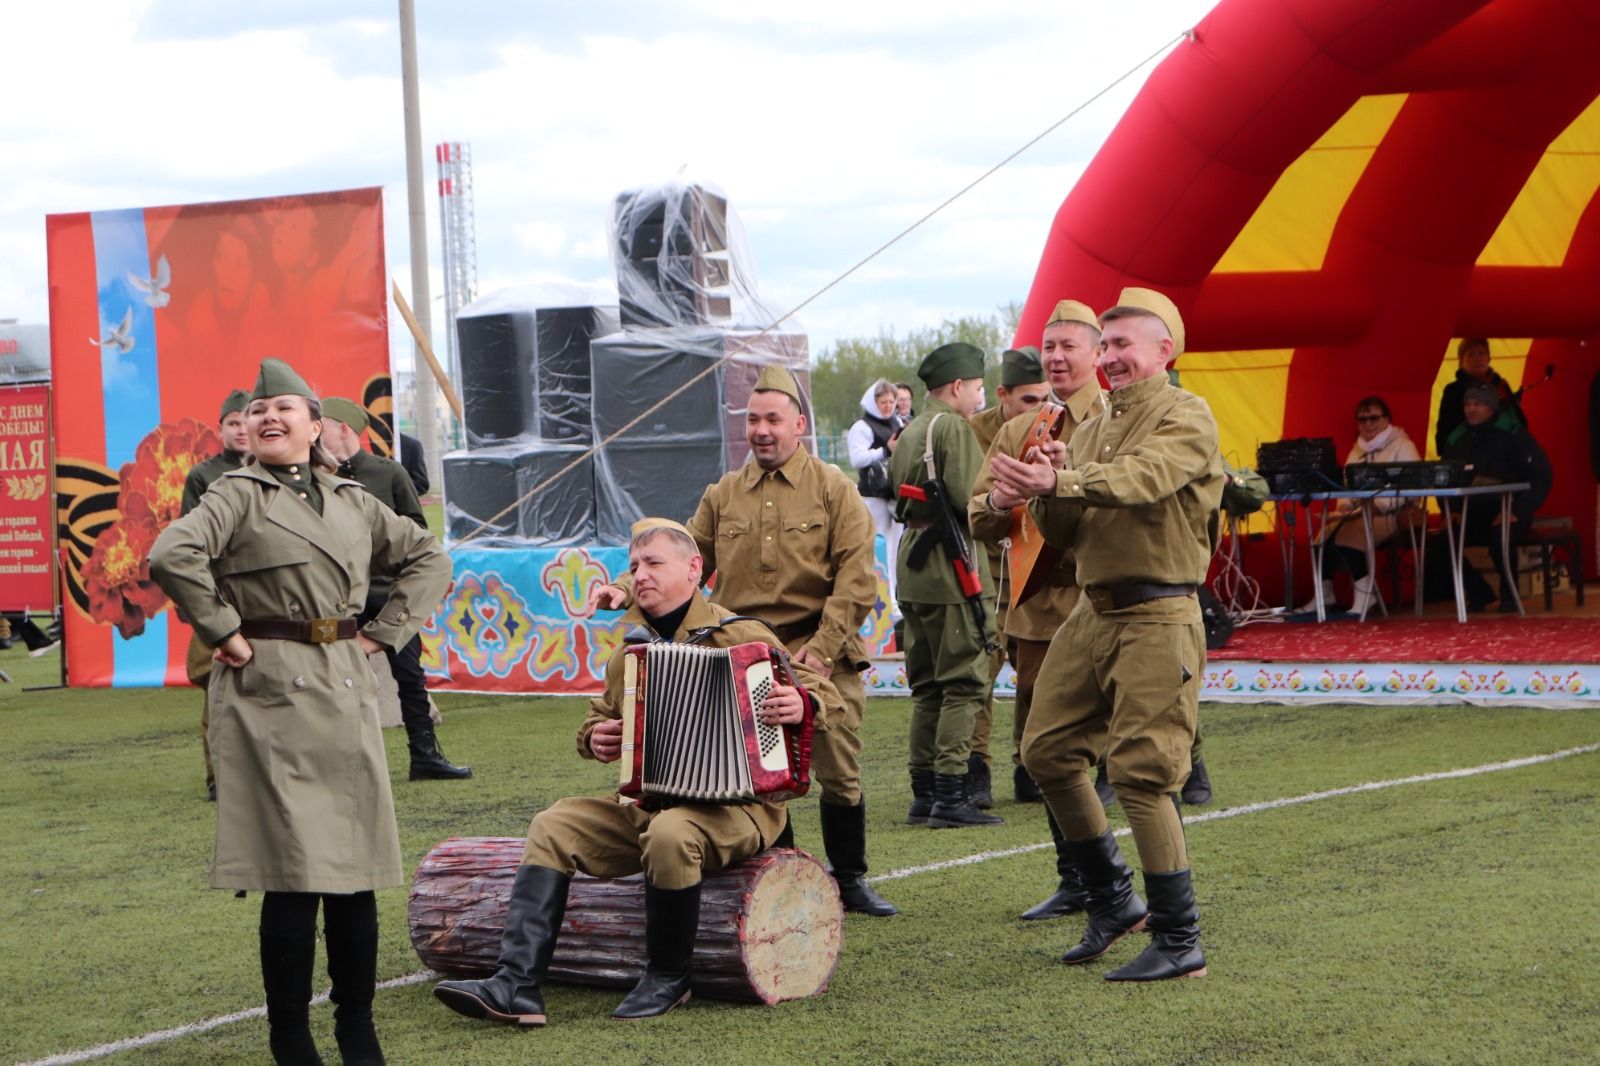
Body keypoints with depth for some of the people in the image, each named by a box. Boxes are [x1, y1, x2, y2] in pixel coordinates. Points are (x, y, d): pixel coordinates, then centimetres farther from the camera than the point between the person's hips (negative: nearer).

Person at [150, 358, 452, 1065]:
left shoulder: (352, 502, 14)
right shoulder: (238, 495, -2)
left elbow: (428, 558, 23)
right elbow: (172, 556, -19)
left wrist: (385, 632, 12)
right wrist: (224, 633, -15)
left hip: (345, 691, 5)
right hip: (271, 695, -5)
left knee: (357, 870, 5)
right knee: (292, 876, -6)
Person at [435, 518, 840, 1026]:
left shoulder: (740, 637, -6)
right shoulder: (630, 651, 14)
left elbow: (823, 691, -6)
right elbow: (600, 715, 29)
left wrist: (802, 704, -30)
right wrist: (595, 737, 5)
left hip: (736, 807, -7)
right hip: (646, 806, 7)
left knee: (671, 833, -37)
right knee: (554, 826, -9)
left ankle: (669, 978, -14)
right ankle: (518, 985, -19)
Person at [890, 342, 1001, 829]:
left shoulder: (909, 432, 17)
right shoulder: (953, 427, -11)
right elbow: (970, 499, -19)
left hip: (913, 563, 9)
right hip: (953, 567, -9)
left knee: (927, 684, 12)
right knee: (964, 683, -6)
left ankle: (923, 793, 14)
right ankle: (950, 794, -9)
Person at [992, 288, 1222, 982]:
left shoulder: (1185, 418, -5)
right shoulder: (1091, 430, 18)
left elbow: (1140, 479, -25)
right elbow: (1063, 532, 13)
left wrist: (1058, 482, -38)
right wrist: (1038, 496, -8)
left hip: (1158, 618, -8)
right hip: (1091, 612, 8)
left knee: (1141, 773, -11)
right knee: (1047, 751, 8)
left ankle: (1180, 942, -3)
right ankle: (1114, 900, 24)